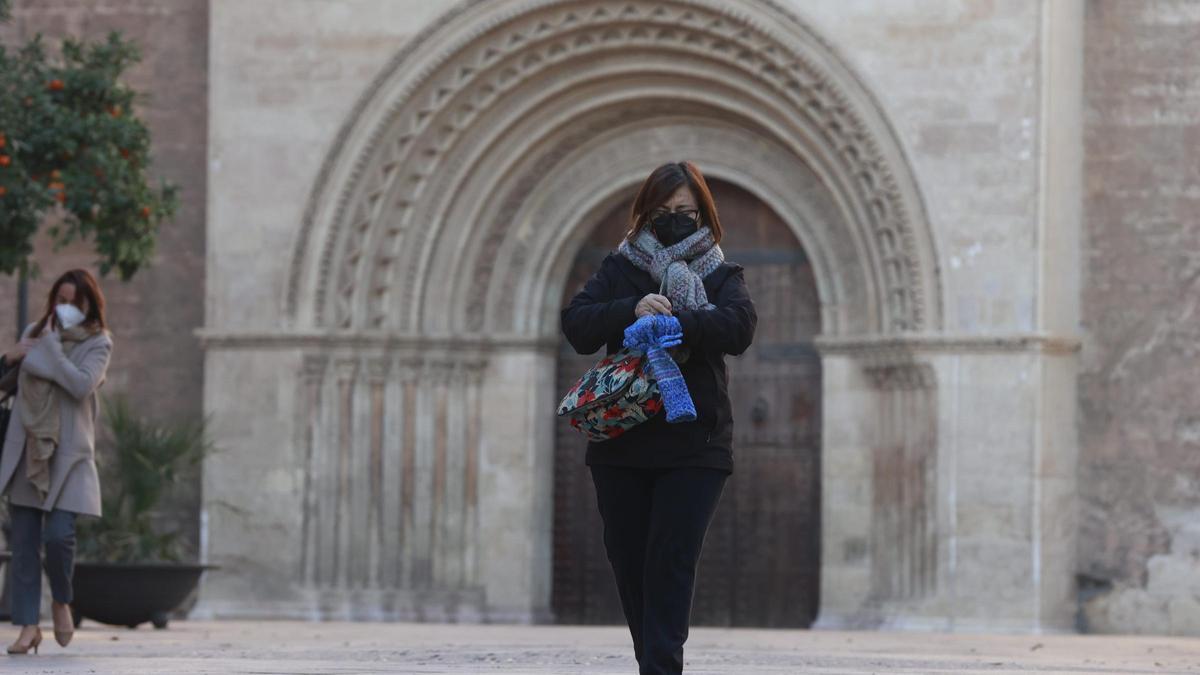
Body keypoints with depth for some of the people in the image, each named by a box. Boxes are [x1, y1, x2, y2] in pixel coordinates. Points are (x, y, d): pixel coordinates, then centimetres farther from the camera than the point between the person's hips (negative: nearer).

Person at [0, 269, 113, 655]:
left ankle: (61, 602, 14)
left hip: (68, 453, -4)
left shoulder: (97, 343, -1)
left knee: (58, 534, -14)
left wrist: (50, 345, -13)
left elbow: (82, 384, -18)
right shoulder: (34, 332, 11)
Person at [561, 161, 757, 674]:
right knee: (629, 564, 4)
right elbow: (576, 325, -2)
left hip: (694, 448, -2)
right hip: (621, 445, 2)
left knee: (671, 561, -13)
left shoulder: (720, 276, 9)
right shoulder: (621, 269, 12)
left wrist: (674, 319, -22)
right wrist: (632, 310, -18)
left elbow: (738, 327, -11)